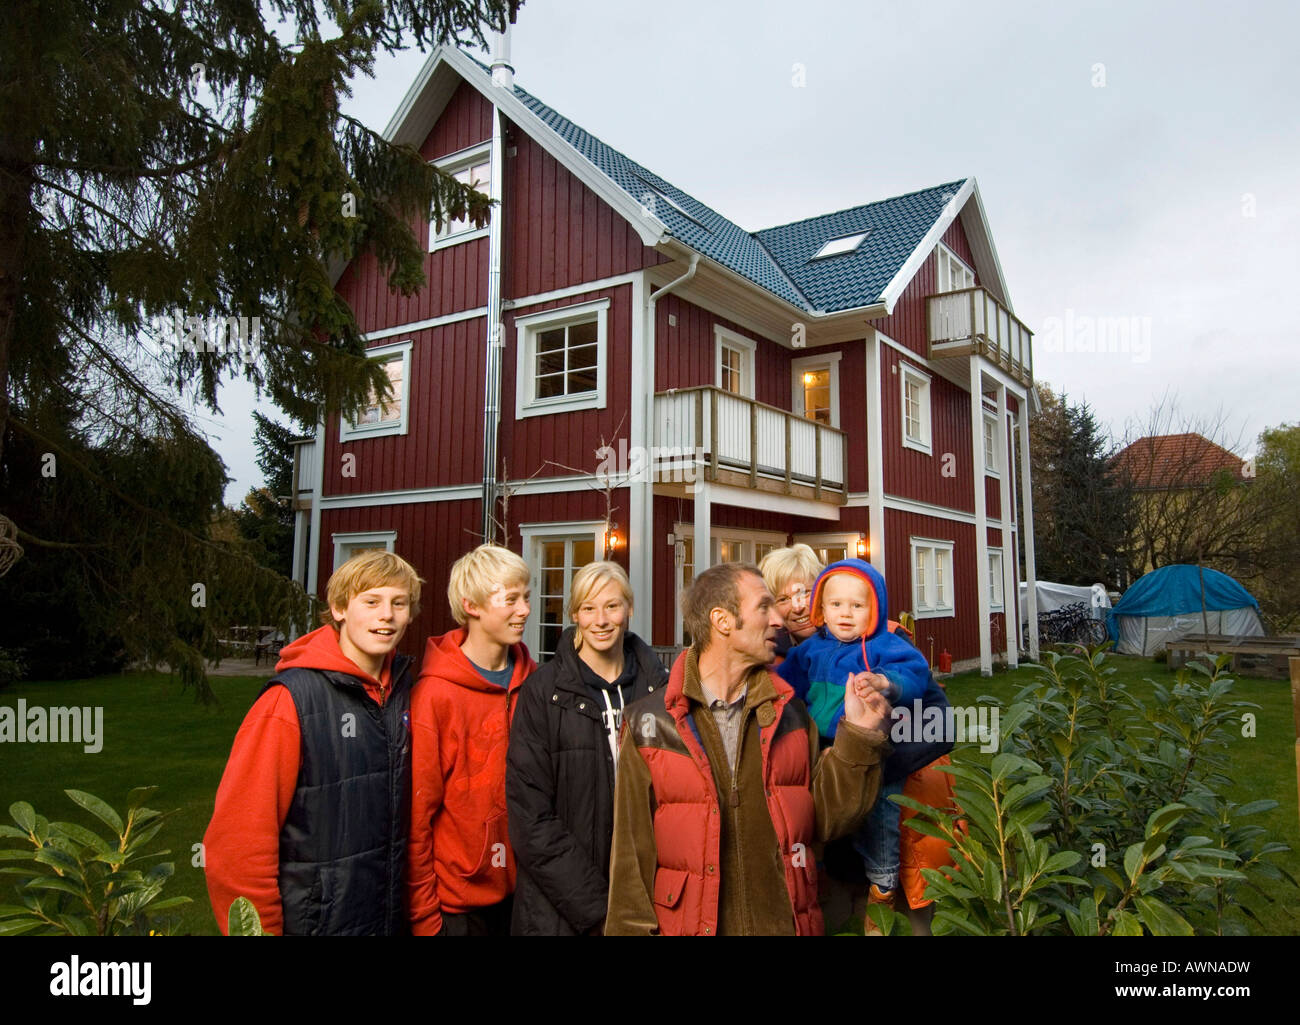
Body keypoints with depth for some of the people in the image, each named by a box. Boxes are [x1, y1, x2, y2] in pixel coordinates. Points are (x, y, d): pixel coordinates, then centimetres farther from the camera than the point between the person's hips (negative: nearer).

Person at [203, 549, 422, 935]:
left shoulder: (403, 690, 0)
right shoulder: (292, 699, -19)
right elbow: (237, 840, -19)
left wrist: (422, 912, 10)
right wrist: (260, 928, -13)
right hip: (311, 921, -5)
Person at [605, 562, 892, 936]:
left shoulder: (790, 711, 2)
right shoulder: (649, 722, -10)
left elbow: (824, 822, 0)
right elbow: (632, 855, -7)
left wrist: (857, 736, -9)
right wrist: (633, 929, -11)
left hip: (788, 922, 3)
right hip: (690, 922, -3)